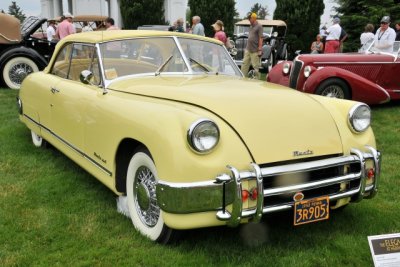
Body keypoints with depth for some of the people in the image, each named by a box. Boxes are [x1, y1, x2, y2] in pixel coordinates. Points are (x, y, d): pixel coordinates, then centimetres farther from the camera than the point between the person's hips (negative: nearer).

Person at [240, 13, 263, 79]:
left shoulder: (259, 26, -9)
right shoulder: (251, 26, 15)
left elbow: (260, 38, -13)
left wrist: (260, 49, -17)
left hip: (255, 51, -8)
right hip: (248, 49, 8)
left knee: (255, 66, -3)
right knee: (245, 64, 7)